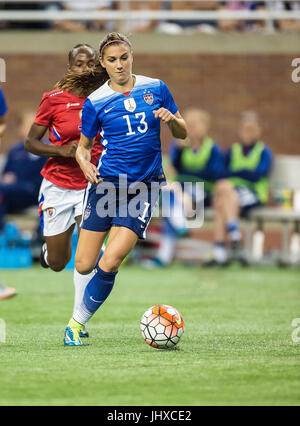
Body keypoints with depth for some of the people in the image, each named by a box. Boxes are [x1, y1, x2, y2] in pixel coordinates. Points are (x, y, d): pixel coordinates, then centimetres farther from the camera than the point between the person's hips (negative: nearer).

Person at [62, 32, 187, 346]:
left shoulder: (155, 89, 3)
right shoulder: (95, 102, 0)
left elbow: (182, 133, 11)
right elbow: (83, 146, 11)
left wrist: (171, 119, -12)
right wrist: (84, 163, -12)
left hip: (144, 187, -1)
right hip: (106, 184, 1)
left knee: (109, 264, -16)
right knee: (84, 266, -4)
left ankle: (77, 323, 1)